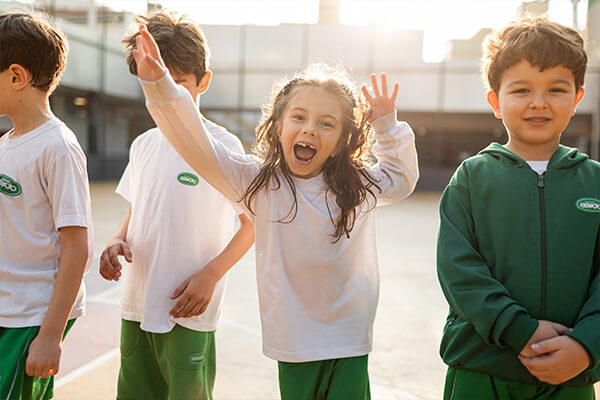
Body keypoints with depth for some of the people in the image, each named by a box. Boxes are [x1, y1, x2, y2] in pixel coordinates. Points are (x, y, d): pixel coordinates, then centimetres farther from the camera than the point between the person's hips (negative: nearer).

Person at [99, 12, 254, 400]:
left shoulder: (222, 145, -10)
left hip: (188, 312, -5)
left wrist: (210, 274, -17)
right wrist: (116, 242, -3)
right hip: (135, 306, 6)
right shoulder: (144, 145, 8)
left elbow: (253, 223, -7)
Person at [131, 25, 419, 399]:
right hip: (292, 345, -1)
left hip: (349, 344, 1)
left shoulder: (361, 185, 1)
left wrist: (388, 125, 9)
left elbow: (404, 177, 21)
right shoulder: (259, 181, -5)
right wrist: (159, 85, -24)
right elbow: (197, 144, -13)